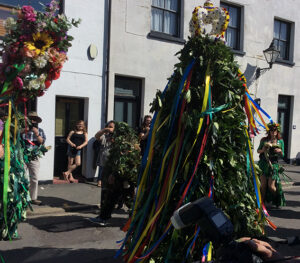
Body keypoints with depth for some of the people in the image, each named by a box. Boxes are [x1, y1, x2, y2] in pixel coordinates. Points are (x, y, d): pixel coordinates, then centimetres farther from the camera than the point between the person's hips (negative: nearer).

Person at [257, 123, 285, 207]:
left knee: (271, 186, -2)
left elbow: (282, 155, 11)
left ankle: (278, 201, 23)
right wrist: (262, 150, -8)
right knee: (263, 184, -1)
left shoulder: (280, 141, 6)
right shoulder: (264, 140, 6)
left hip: (273, 165, -1)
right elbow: (258, 150, 13)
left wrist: (280, 151, -11)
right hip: (263, 164, 1)